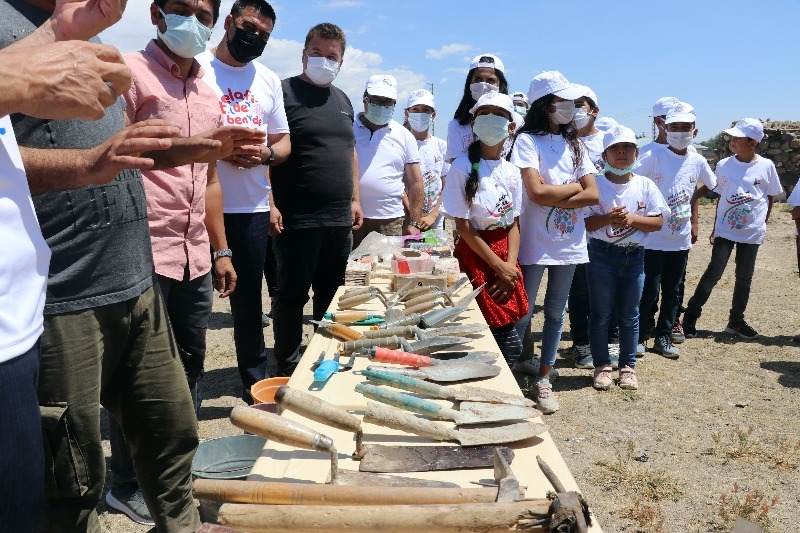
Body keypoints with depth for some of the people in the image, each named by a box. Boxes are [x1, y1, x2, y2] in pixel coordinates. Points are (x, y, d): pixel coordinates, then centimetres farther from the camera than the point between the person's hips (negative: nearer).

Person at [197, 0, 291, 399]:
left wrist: (266, 154, -8)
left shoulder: (269, 80, 13)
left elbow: (283, 142, 14)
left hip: (253, 208, 4)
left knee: (249, 299, 13)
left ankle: (256, 384, 27)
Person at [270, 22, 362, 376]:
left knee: (331, 294, 14)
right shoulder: (284, 92, -5)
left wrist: (354, 198, 15)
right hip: (297, 219, -6)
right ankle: (287, 369, 16)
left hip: (339, 219, 7)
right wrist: (270, 204, -18)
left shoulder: (342, 99, 16)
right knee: (292, 295, 3)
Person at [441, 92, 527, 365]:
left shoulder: (512, 172, 7)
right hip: (474, 254, -5)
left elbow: (514, 224, 6)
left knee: (509, 343, 5)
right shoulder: (463, 167, -9)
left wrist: (511, 265, -9)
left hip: (505, 254, 5)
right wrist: (498, 266, -12)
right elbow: (463, 227, -11)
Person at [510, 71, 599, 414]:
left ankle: (543, 379, 24)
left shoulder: (574, 144, 10)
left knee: (556, 313, 12)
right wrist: (574, 186, -5)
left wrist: (553, 197, -13)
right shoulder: (527, 140, -6)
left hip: (569, 242, 6)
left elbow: (593, 195, 0)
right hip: (534, 242, -5)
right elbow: (537, 192, -19)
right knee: (522, 313, 1)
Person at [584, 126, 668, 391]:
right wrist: (607, 218, -23)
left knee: (629, 315, 11)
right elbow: (584, 222, -6)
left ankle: (628, 366, 25)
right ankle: (602, 366, 20)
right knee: (600, 314, 6)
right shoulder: (596, 184, -4)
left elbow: (658, 222, 0)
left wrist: (632, 219, -15)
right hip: (602, 255, -2)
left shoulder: (645, 185, 2)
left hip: (634, 256, 2)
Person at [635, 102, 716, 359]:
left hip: (681, 239, 5)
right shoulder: (653, 156, -11)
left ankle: (663, 336, 25)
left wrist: (693, 221, 20)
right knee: (648, 290, 0)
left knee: (672, 291, 12)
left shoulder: (697, 161, 3)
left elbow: (709, 185, 21)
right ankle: (638, 336, 15)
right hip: (653, 237, -5)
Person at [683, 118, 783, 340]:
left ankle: (736, 321, 22)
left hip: (752, 233, 1)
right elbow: (721, 197, 6)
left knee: (744, 278, 10)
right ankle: (690, 317, 2)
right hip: (725, 230, -1)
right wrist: (715, 228, 7)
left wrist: (763, 224, 4)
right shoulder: (724, 165, -3)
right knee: (713, 273, -5)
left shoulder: (766, 166, -4)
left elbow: (770, 197, 7)